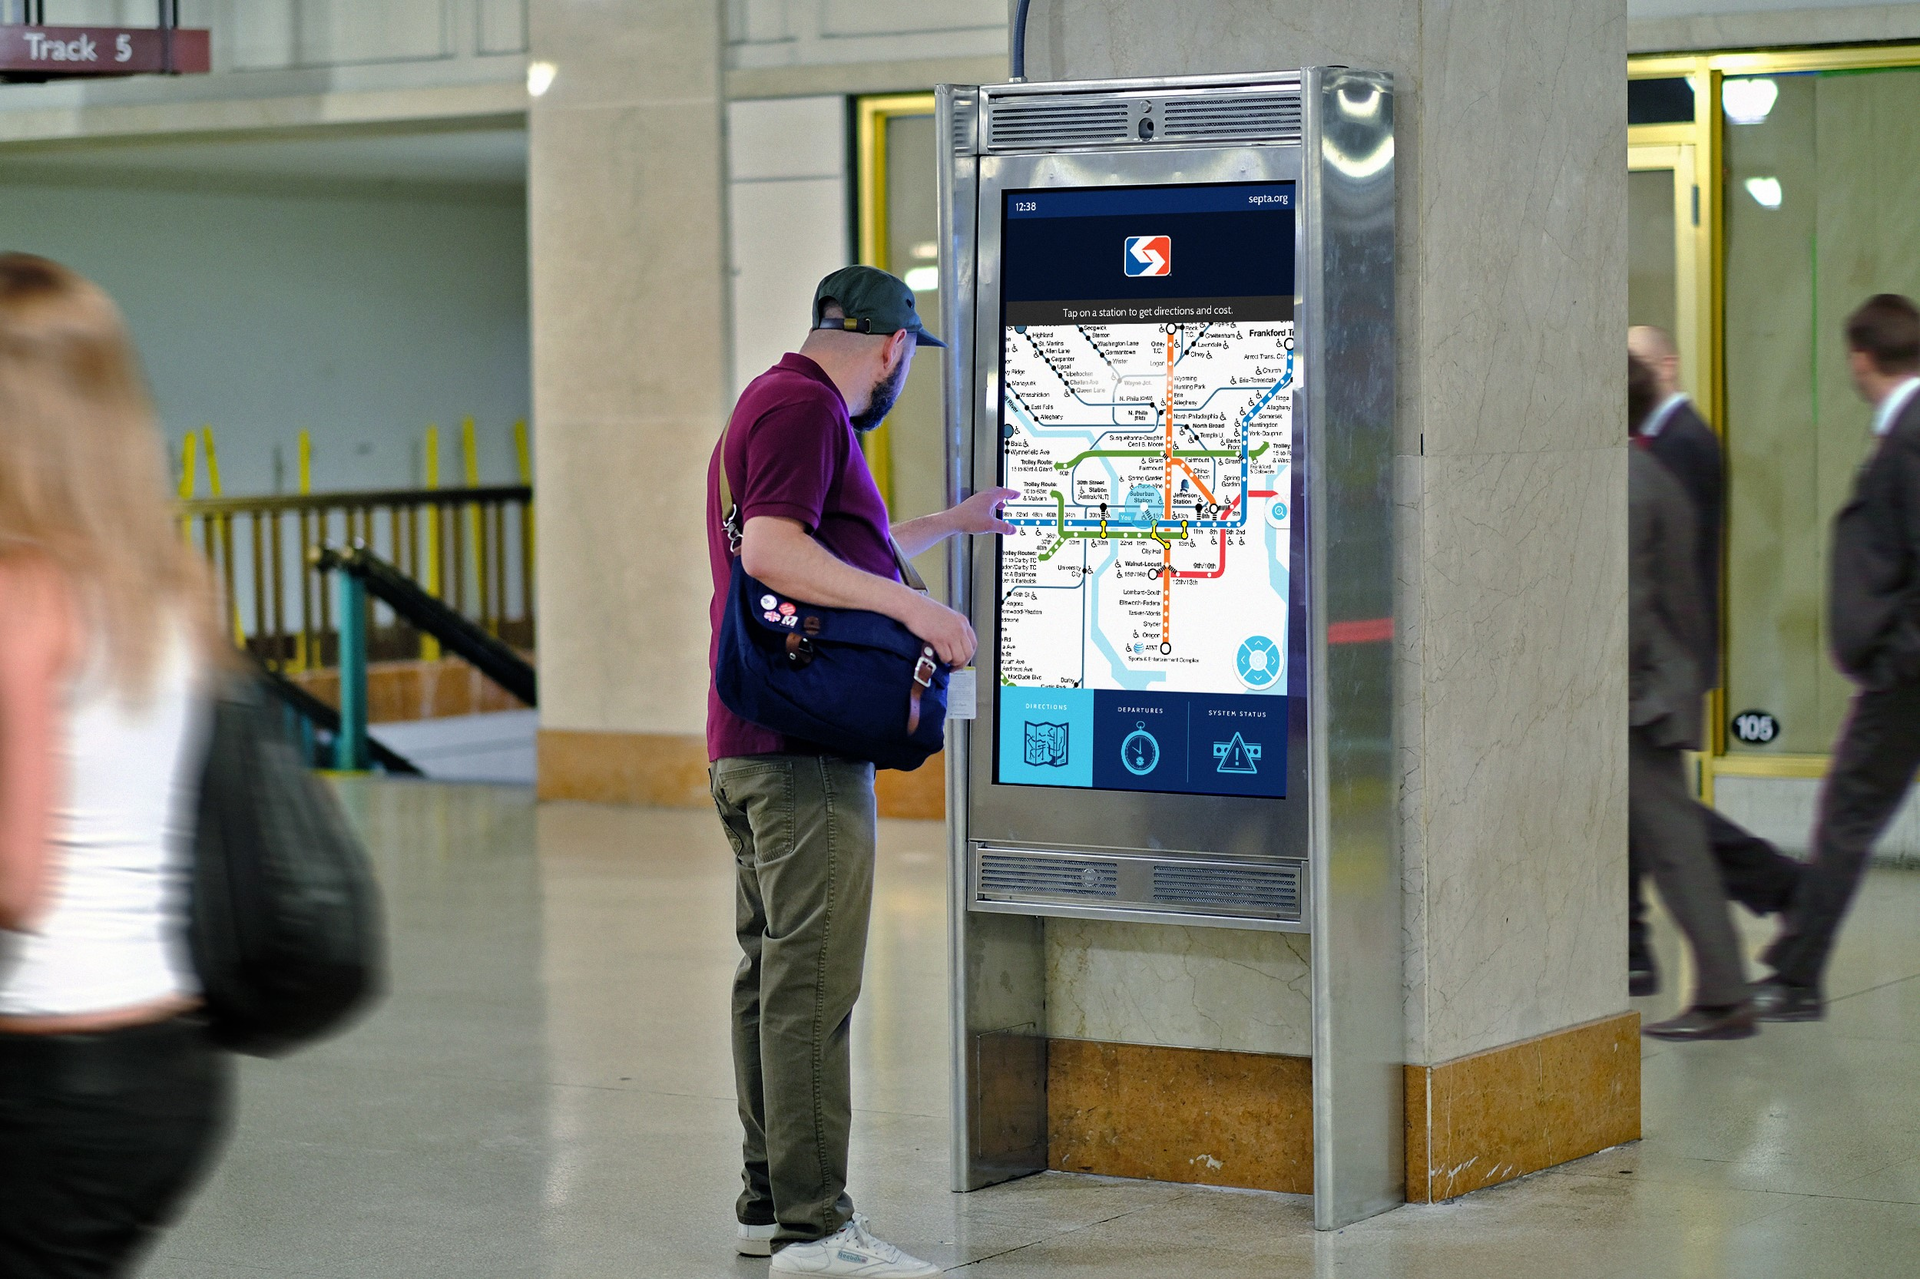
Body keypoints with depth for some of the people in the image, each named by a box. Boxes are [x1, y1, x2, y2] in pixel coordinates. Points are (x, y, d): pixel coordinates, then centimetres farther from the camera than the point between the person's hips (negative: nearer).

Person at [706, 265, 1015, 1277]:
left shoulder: (775, 401, 23)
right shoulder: (805, 407, -10)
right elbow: (771, 549, -25)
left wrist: (952, 522, 46)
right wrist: (913, 605, -26)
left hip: (750, 742, 11)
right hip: (804, 742, -11)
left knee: (773, 974, 13)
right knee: (812, 978, -10)